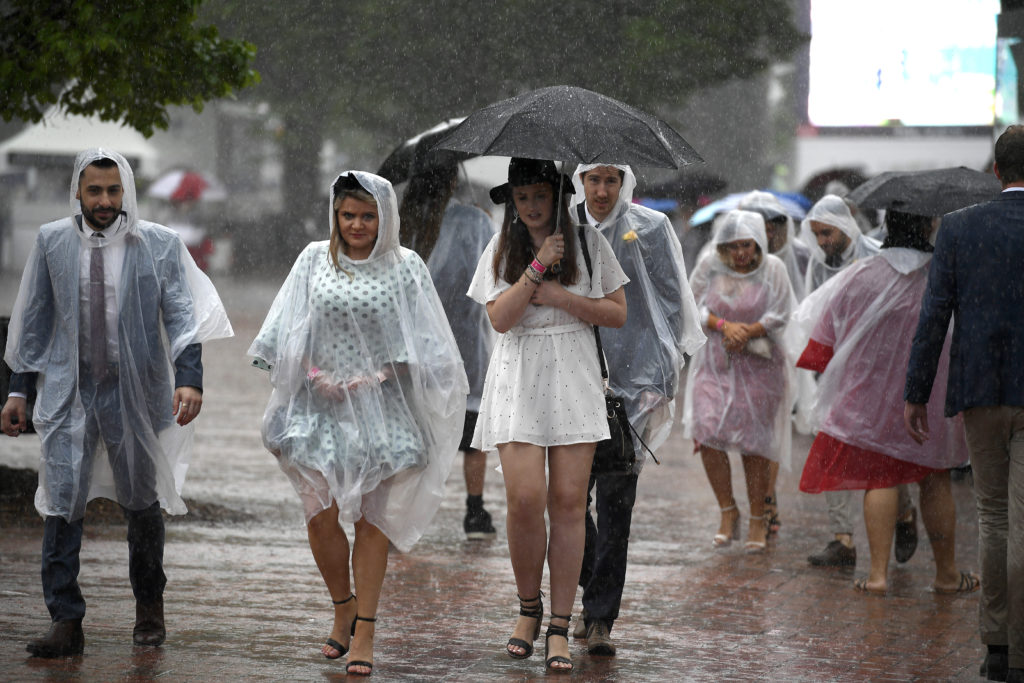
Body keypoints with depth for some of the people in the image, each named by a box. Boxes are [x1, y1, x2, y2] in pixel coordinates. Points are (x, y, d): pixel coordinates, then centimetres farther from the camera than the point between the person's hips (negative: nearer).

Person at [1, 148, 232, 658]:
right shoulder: (51, 242, 4)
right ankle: (65, 622, -7)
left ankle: (149, 605, 33)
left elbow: (182, 316, -4)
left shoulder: (159, 244, -2)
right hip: (68, 391, 1)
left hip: (135, 390, -1)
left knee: (142, 502, 12)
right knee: (61, 502, -9)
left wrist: (189, 378, -19)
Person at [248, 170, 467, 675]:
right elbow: (288, 331, 8)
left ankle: (364, 631, 7)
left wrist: (378, 375, -11)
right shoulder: (315, 259, 6)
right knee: (321, 515, -2)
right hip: (321, 402, 1)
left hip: (380, 406, -1)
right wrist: (315, 374, -6)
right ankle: (343, 609, 21)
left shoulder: (404, 267, 1)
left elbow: (422, 346, 1)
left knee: (372, 517, 0)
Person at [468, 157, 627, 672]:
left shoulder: (589, 243, 6)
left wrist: (559, 297, -8)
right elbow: (499, 319, -5)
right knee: (525, 497, -12)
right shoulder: (502, 249, 7)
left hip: (574, 379, 0)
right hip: (519, 380, 0)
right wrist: (537, 268, -13)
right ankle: (528, 607, 11)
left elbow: (617, 314, 3)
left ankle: (559, 627, 1)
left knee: (569, 501, -3)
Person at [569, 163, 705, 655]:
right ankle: (596, 595, 22)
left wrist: (665, 376, -3)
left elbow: (672, 302, 3)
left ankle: (600, 617, -4)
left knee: (615, 496, -7)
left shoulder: (649, 228, 0)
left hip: (632, 376, -3)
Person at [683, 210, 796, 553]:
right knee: (706, 434, -11)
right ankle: (728, 512, 7)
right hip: (715, 363, 2)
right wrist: (724, 325, -15)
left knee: (753, 441, -1)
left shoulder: (773, 269, -6)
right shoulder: (710, 265, -2)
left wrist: (747, 331, -18)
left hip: (759, 366, -2)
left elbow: (780, 317, -4)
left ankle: (758, 519, 16)